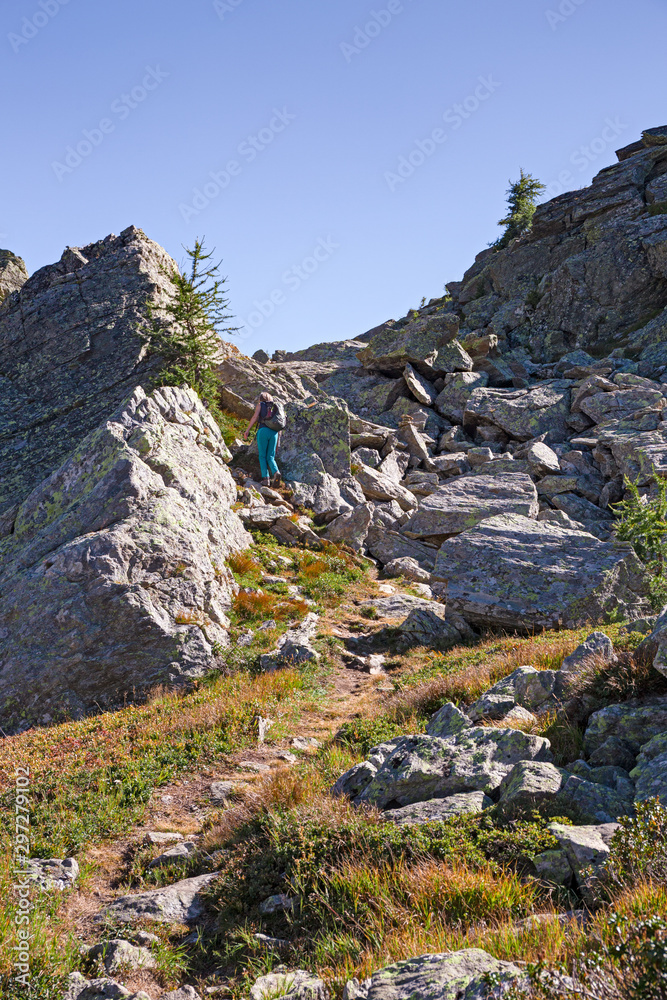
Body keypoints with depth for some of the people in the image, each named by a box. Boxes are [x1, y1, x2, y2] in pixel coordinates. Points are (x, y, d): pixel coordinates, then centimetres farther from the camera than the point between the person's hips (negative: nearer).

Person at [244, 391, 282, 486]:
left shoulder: (260, 405, 14)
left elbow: (255, 417, 1)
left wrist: (247, 430, 1)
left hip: (263, 430, -3)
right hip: (274, 433, 3)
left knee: (262, 456, 3)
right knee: (270, 457, 4)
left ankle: (265, 478, -12)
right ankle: (276, 472, -25)